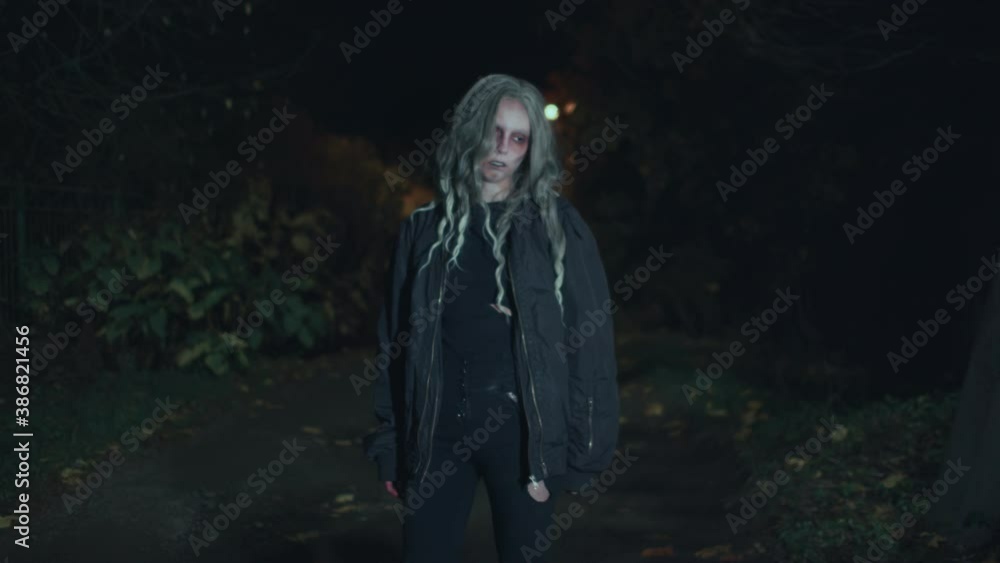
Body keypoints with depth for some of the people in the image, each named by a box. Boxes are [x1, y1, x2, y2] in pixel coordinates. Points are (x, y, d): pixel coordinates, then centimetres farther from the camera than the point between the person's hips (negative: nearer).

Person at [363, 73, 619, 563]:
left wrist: (583, 445, -7)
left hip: (520, 428, -2)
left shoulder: (556, 225, -1)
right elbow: (395, 341, 8)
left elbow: (590, 337, -2)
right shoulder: (425, 228, 5)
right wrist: (390, 445, 6)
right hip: (438, 429, 2)